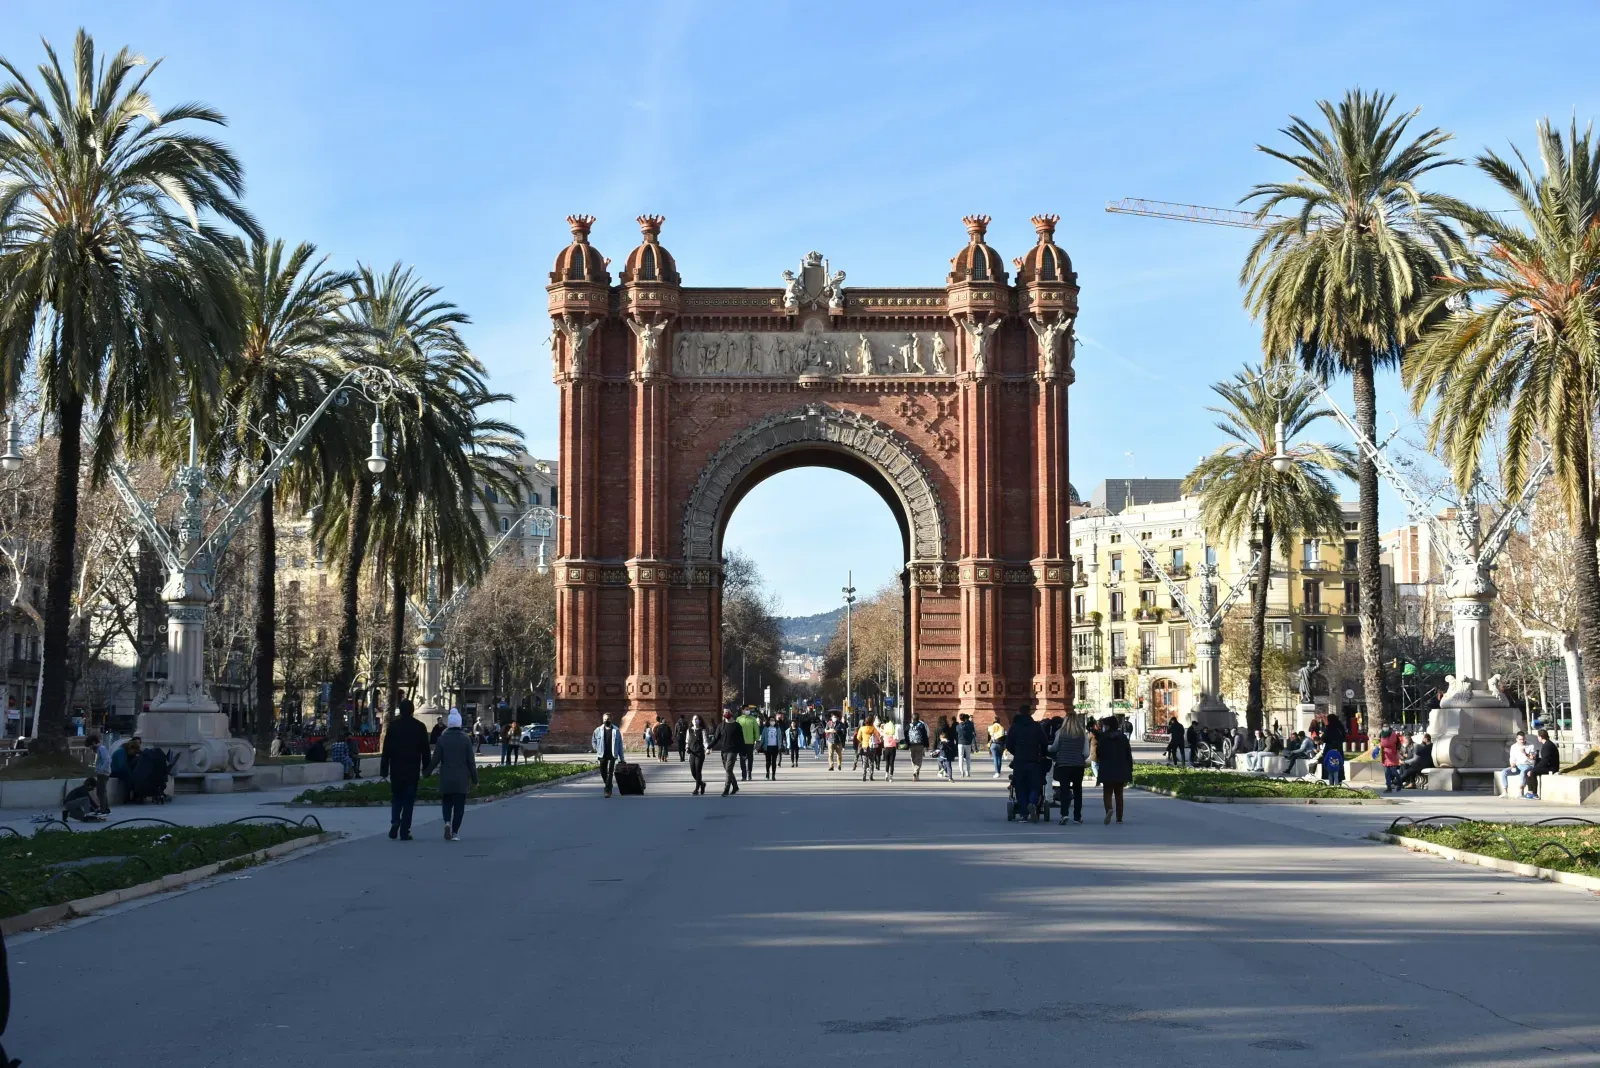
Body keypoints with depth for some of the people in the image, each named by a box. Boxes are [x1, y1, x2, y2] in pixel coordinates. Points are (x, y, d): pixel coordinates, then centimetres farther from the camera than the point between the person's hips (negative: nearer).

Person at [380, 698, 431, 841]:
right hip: (412, 771, -1)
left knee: (396, 797, 17)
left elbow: (386, 750, -3)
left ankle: (395, 821, -6)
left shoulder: (393, 726, -3)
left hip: (396, 771, 1)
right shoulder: (419, 727, -3)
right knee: (408, 801, 4)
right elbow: (425, 750, 0)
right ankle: (404, 832, 2)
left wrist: (384, 770, 0)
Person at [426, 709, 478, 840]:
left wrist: (427, 772, 10)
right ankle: (455, 832, 2)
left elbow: (435, 759, -4)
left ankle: (447, 822, -13)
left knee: (447, 803, 14)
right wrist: (475, 779, 2)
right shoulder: (466, 739, -5)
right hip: (462, 779, -1)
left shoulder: (442, 739, -4)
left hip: (446, 779, 1)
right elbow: (471, 761, -5)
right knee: (459, 805, 7)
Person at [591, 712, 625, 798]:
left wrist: (621, 758, 1)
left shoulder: (616, 730, 0)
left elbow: (620, 744, 2)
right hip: (603, 755, 2)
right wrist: (598, 749, 4)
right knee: (603, 772, 6)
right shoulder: (598, 730, 4)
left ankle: (608, 790, -5)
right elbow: (593, 741, 18)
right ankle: (608, 786, 30)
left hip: (613, 755, -2)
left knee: (610, 772, -8)